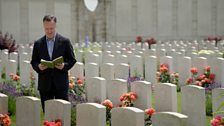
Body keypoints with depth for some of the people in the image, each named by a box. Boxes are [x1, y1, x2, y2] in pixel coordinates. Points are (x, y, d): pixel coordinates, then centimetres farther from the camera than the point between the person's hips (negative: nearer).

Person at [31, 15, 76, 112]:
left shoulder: (65, 42, 2)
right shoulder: (38, 43, 8)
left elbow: (72, 60, 4)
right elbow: (33, 61, 10)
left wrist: (64, 66, -16)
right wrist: (38, 66, -12)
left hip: (60, 83, -2)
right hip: (44, 84, 2)